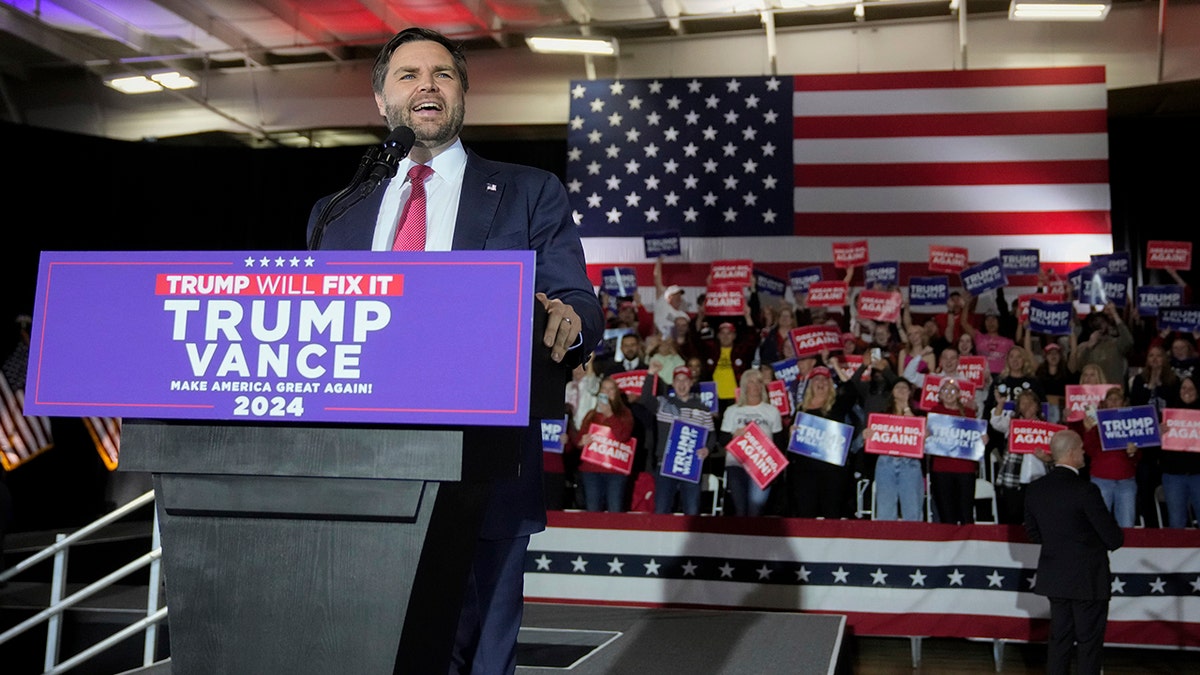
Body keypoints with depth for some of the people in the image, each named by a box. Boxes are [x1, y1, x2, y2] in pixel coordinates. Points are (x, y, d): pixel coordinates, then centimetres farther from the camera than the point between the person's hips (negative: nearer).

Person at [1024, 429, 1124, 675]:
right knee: (1089, 641, 5)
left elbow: (1033, 533, 9)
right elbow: (1114, 539, -15)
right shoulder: (1085, 491, -20)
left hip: (1054, 578, 6)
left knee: (1059, 638, 14)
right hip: (1088, 579, -6)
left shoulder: (1035, 489, -1)